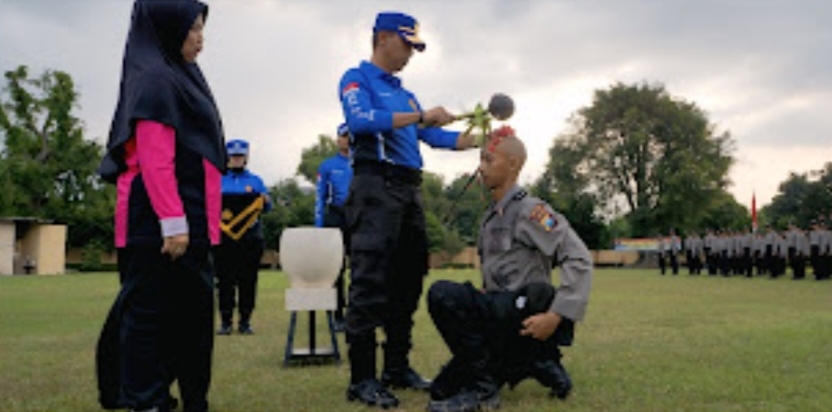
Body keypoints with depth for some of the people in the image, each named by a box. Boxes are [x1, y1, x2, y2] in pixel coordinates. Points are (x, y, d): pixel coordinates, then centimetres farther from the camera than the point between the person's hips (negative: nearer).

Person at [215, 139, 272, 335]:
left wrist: (265, 200, -12)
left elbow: (267, 207, 9)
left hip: (250, 237, 1)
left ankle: (245, 321, 8)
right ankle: (225, 321, 7)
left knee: (248, 280, 1)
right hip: (224, 238, 0)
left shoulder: (255, 181, 15)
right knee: (225, 280, -1)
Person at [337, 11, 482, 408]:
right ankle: (362, 378, -8)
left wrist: (482, 139, 9)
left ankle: (398, 367, 16)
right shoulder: (357, 78, 3)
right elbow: (361, 120, -17)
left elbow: (438, 137, 22)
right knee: (370, 283, -12)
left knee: (407, 282, 8)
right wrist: (420, 116, -20)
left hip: (409, 189, 8)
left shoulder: (404, 93, 25)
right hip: (376, 185, -8)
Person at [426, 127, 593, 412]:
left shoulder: (530, 210, -10)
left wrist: (556, 316, -25)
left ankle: (482, 388, -16)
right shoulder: (490, 217, 17)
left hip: (524, 314, -9)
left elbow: (579, 259, -18)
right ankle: (538, 363, 13)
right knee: (443, 389, 10)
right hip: (499, 317, 9)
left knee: (442, 294, -28)